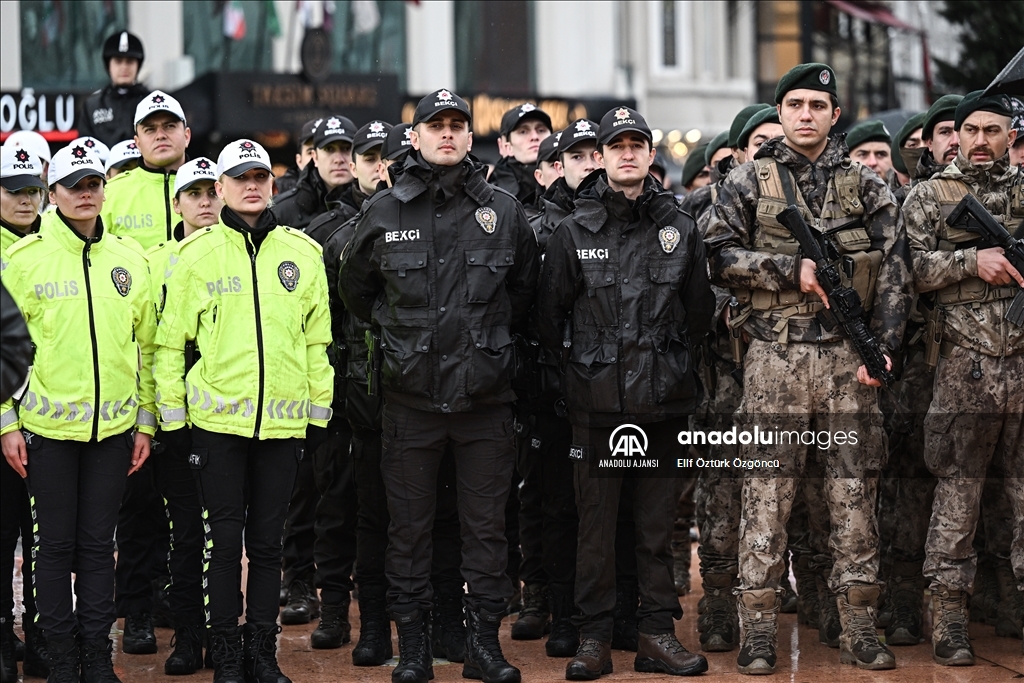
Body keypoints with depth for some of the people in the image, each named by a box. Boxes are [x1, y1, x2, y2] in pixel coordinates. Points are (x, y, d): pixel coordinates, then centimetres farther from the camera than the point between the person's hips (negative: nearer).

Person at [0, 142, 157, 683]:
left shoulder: (130, 259, 7)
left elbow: (146, 347, 12)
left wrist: (145, 421, 10)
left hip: (113, 426, 3)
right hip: (47, 426, -2)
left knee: (98, 543, 8)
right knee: (56, 544, 4)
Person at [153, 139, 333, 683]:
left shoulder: (302, 253, 7)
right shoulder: (196, 254, 0)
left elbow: (317, 340, 11)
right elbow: (169, 342, 2)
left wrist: (319, 412, 10)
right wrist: (171, 416, 0)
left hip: (283, 421, 2)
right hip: (217, 419, -2)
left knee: (267, 541, 9)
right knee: (224, 540, 2)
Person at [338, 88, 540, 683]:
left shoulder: (504, 210, 3)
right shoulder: (384, 212, 2)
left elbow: (525, 289, 17)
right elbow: (355, 290, 16)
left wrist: (490, 337, 12)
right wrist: (400, 334, 10)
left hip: (485, 395, 0)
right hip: (411, 394, 0)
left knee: (487, 526, 5)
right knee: (409, 528, 6)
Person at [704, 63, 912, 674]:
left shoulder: (867, 187, 10)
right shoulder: (748, 183, 7)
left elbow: (895, 271, 6)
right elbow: (719, 255, -2)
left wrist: (882, 346, -6)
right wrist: (793, 269, -11)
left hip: (849, 359, 1)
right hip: (775, 357, -1)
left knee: (855, 494, 4)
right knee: (767, 495, -1)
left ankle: (859, 629, 11)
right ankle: (759, 631, 4)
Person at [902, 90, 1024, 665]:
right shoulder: (929, 197, 6)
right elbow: (911, 269, -4)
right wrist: (972, 260, -14)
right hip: (966, 364, -2)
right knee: (958, 495, 1)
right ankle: (950, 620, 7)